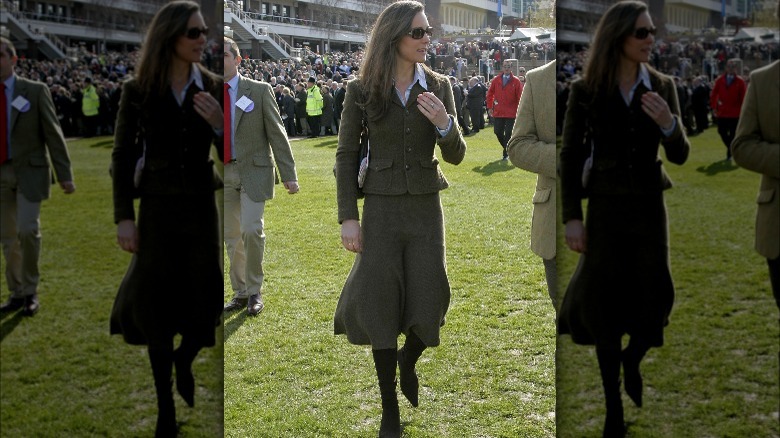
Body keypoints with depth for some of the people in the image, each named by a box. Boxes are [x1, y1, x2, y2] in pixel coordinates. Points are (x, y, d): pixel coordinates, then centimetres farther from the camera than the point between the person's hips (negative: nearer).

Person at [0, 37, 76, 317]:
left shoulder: (35, 91, -4)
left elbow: (53, 134, -4)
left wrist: (64, 175, -9)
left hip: (29, 172, -3)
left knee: (27, 231, -14)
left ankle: (30, 291, 3)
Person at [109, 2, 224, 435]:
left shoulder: (214, 88, -2)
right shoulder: (137, 90, -5)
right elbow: (122, 157, -1)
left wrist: (219, 124, -19)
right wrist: (123, 217, -6)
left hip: (201, 205, 1)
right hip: (157, 207, -1)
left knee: (205, 300, 3)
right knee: (157, 307, 4)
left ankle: (184, 363, 37)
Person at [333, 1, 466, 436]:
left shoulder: (439, 86, 0)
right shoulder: (362, 90, -5)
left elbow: (456, 156, 1)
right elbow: (346, 155, 0)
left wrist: (444, 123, -20)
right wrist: (348, 217, -5)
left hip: (426, 206, 2)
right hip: (381, 206, -1)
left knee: (428, 306, 2)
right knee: (382, 306, 2)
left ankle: (408, 362, 37)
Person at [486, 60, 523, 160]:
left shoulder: (516, 81, -3)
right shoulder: (496, 80, 5)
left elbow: (520, 97, -3)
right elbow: (490, 94, 13)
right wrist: (490, 107, 9)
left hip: (511, 113, -3)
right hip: (498, 112, 3)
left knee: (508, 133, -4)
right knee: (498, 132, 5)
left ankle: (506, 153, 6)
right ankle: (507, 149, 27)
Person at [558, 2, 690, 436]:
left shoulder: (663, 86, -1)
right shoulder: (586, 90, -7)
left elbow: (680, 156, 0)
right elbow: (571, 156, -2)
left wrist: (668, 123, -20)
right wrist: (572, 216, -7)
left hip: (649, 205, 2)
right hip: (605, 206, -2)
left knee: (656, 299, 3)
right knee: (606, 304, 2)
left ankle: (632, 361, 37)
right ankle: (613, 401, 19)